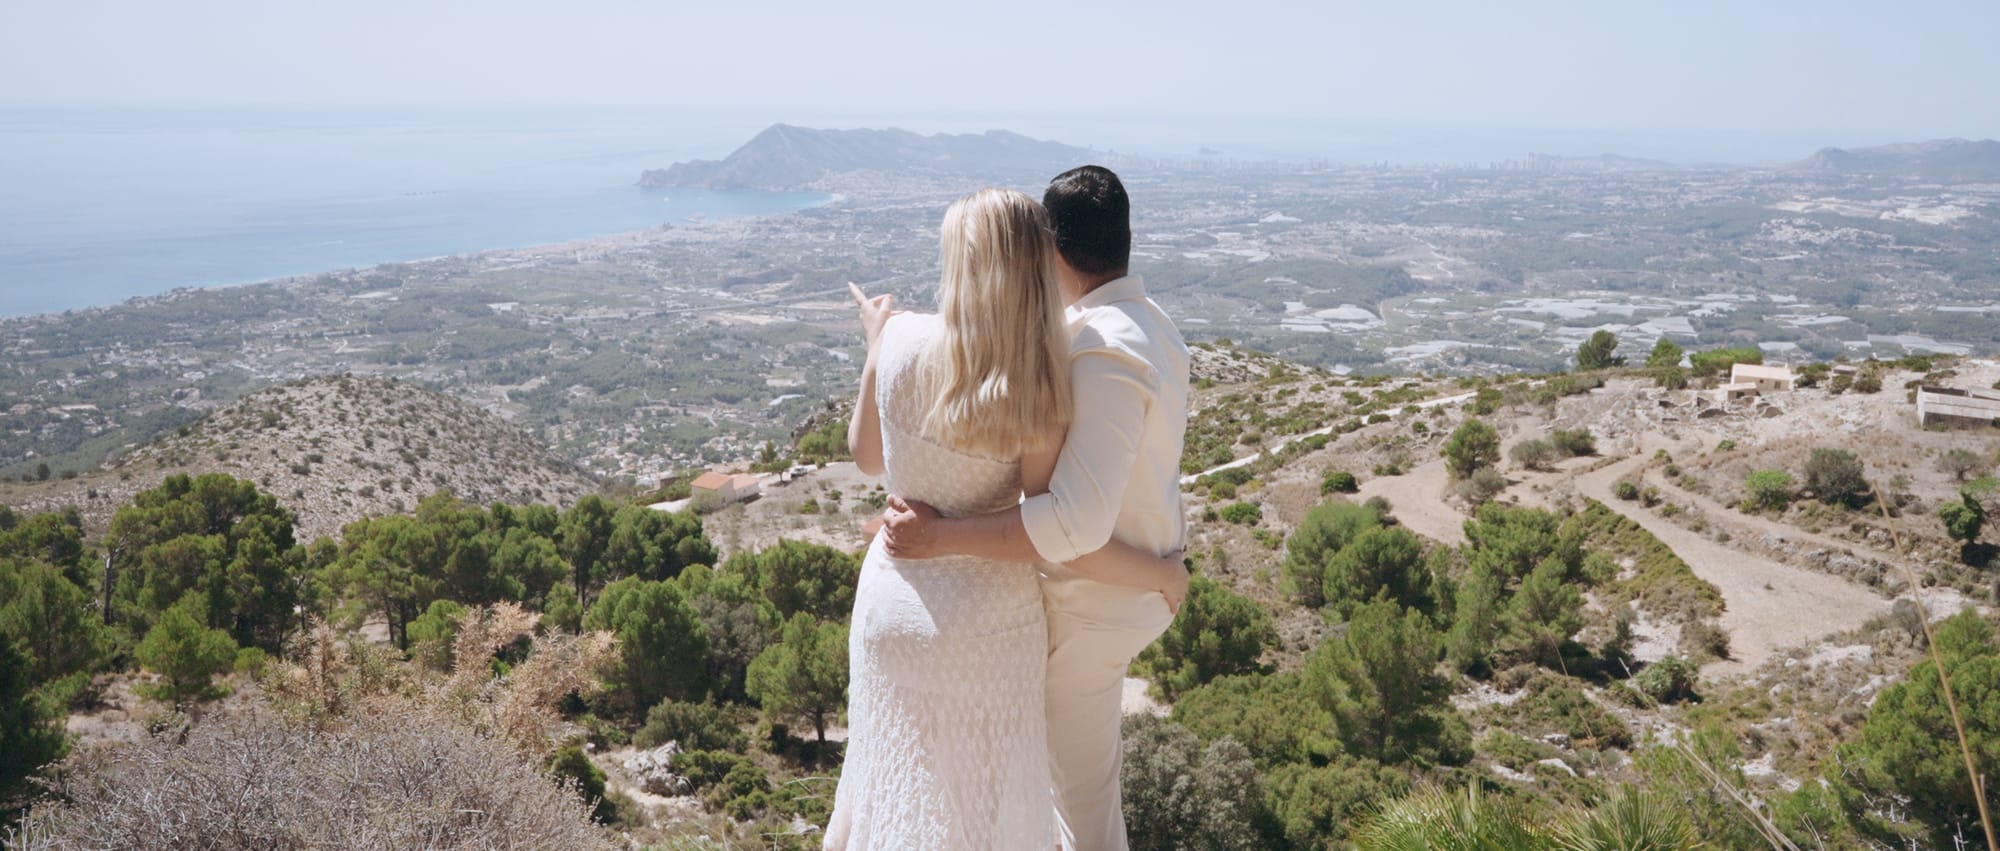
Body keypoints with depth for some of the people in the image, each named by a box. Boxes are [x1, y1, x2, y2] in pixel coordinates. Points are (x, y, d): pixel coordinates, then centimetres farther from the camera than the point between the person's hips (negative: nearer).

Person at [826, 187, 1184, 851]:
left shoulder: (903, 341, -11)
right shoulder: (1037, 393, -18)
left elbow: (867, 458, 4)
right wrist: (1161, 571, -1)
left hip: (894, 592, 3)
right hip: (986, 614, -3)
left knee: (892, 773, 25)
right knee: (979, 794, 17)